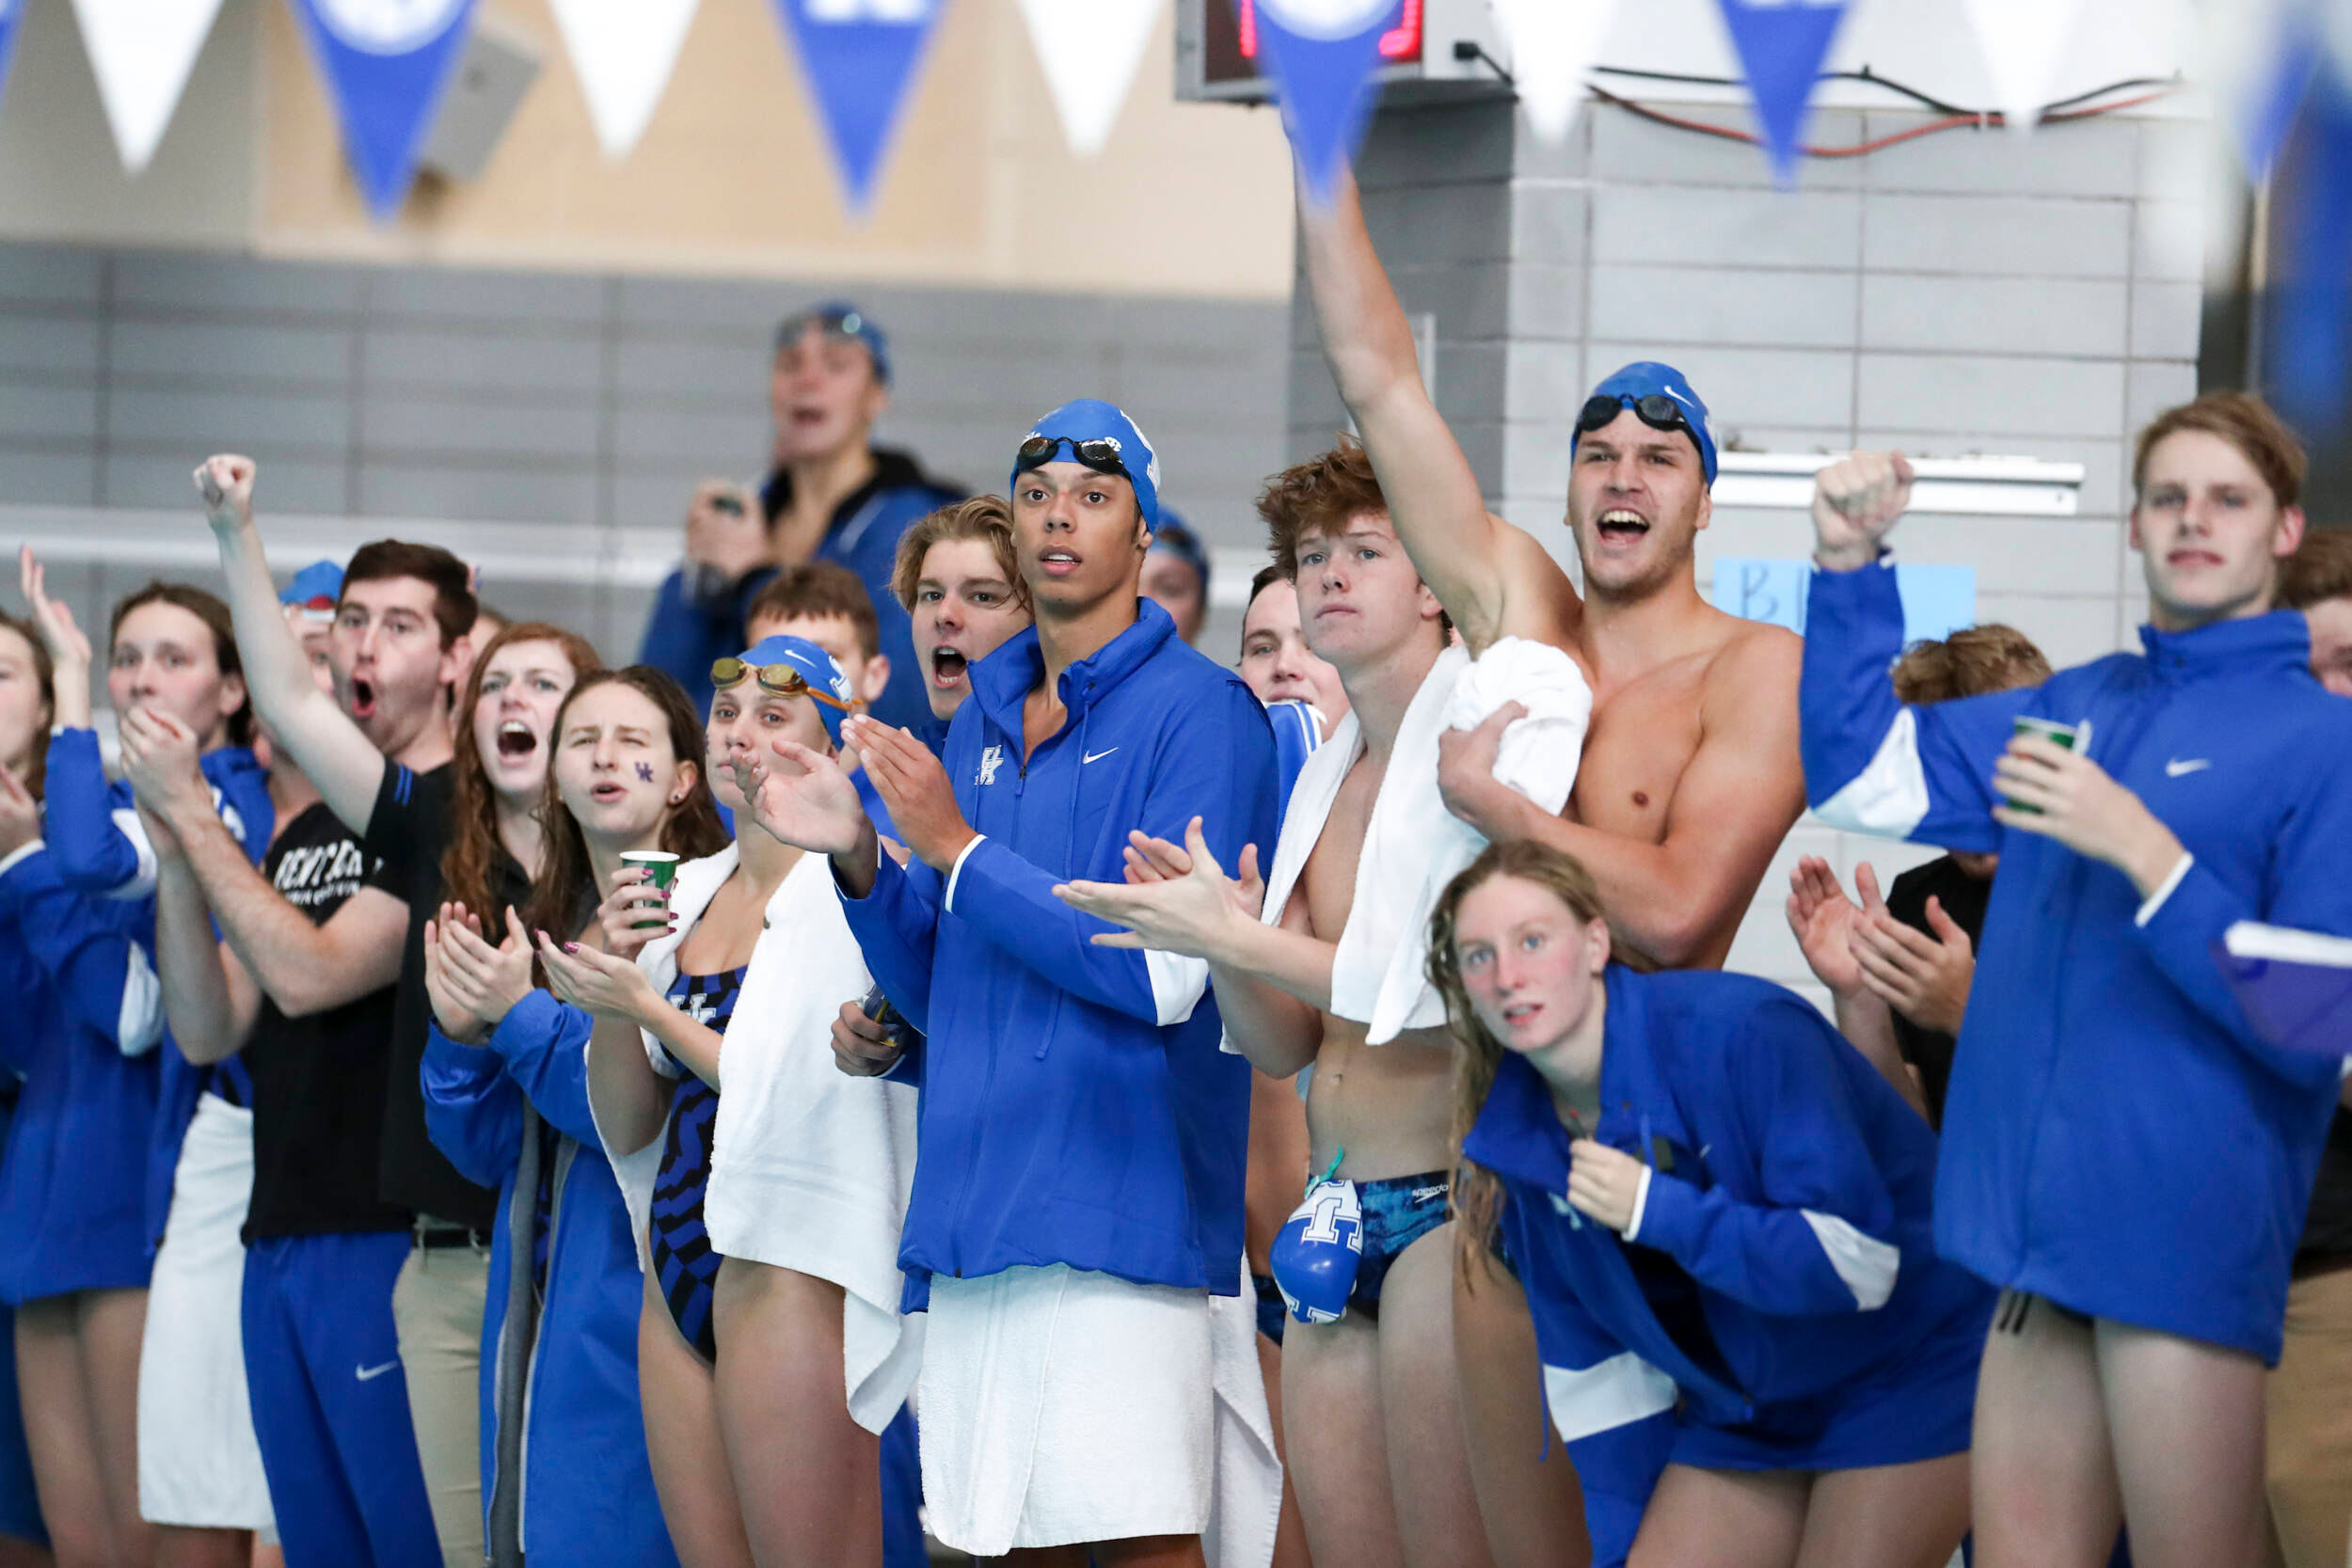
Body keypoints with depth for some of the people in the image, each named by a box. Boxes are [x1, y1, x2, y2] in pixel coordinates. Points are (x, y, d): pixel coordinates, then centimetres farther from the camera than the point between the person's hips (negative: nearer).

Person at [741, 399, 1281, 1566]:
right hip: (976, 1217, 7)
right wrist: (857, 858, 2)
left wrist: (957, 849, -12)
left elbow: (1162, 976, -14)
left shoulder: (1199, 711, -4)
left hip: (1120, 1202, -7)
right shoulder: (983, 721, 18)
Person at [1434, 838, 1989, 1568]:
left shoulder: (1742, 1032, -24)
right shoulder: (1520, 1140, -4)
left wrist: (1658, 1210, -28)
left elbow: (1858, 1262, -27)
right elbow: (1593, 1369, 6)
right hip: (1746, 1408, 6)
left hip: (1907, 1375, -6)